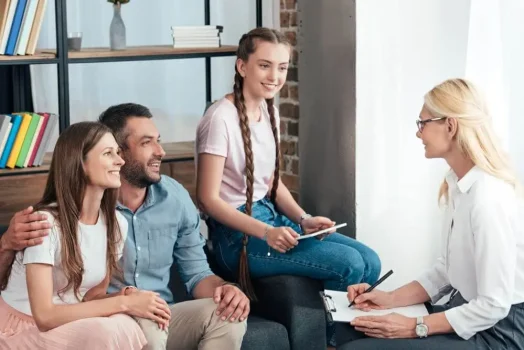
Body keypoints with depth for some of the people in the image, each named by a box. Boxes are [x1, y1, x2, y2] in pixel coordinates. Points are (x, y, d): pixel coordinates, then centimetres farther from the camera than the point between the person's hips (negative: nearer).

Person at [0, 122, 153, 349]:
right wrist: (124, 303, -27)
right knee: (106, 331, -32)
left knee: (126, 328, -28)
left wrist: (127, 297, -15)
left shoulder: (117, 224, -1)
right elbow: (44, 316, -26)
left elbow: (94, 294, 7)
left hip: (66, 329, 6)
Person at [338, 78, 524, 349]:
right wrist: (392, 299, 2)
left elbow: (493, 306, -24)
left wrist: (415, 327, -18)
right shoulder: (458, 185, 7)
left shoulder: (489, 197, -25)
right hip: (466, 311, 9)